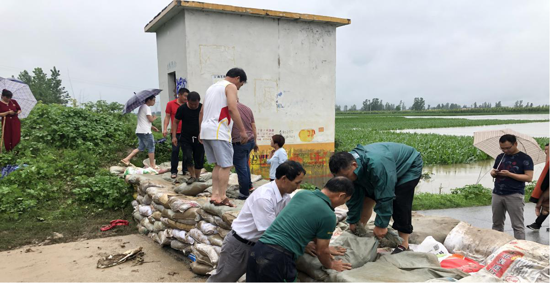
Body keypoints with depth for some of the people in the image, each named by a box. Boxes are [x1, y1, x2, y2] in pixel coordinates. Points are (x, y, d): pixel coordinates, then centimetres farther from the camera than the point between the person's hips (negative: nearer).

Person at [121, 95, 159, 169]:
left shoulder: (142, 107, 19)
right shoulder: (147, 107, -12)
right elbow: (150, 119, -17)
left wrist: (152, 127, 16)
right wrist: (154, 117, 5)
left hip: (139, 131, 10)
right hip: (145, 132, -10)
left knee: (141, 147, 16)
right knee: (151, 148, 1)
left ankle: (126, 159, 9)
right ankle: (153, 165, 7)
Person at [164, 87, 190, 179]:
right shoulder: (170, 104, 3)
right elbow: (167, 117, 4)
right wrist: (165, 128, -6)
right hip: (176, 132, -2)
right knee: (175, 151, -2)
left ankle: (185, 170, 16)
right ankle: (173, 171, 6)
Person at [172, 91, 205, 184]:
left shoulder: (202, 108, -6)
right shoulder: (182, 109, -7)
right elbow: (176, 122, 1)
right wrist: (174, 136, -5)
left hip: (198, 138, 1)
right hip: (185, 139, -1)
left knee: (199, 159, 4)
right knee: (188, 158, -13)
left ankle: (197, 177, 24)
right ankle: (192, 176, 9)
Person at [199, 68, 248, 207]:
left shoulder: (212, 87, 24)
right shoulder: (231, 86, -1)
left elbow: (201, 112, 24)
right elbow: (232, 109, -17)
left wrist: (201, 132, 27)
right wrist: (242, 131, -17)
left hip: (206, 130, 9)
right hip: (218, 131, -9)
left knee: (218, 164, 14)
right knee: (226, 165, -3)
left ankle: (215, 195, 11)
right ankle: (222, 197, -3)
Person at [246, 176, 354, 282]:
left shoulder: (301, 194, 13)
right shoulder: (328, 215, -7)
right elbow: (321, 251, 5)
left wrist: (325, 250, 40)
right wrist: (330, 265, 27)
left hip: (257, 250, 7)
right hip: (278, 258, -7)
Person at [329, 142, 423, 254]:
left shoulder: (377, 164, -46)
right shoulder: (347, 166, -22)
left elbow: (385, 197, -38)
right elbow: (354, 198, -11)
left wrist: (381, 225, -29)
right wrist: (352, 222, -6)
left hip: (409, 165, -7)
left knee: (400, 204, -20)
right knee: (366, 199, -1)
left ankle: (403, 245, -7)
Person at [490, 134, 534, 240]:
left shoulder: (525, 158, -5)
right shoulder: (500, 157, 11)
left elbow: (529, 177, -11)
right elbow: (493, 171, 20)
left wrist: (509, 174, -20)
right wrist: (493, 173, -4)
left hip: (514, 195, -5)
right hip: (497, 194, 5)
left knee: (517, 225, -2)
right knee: (497, 223, 12)